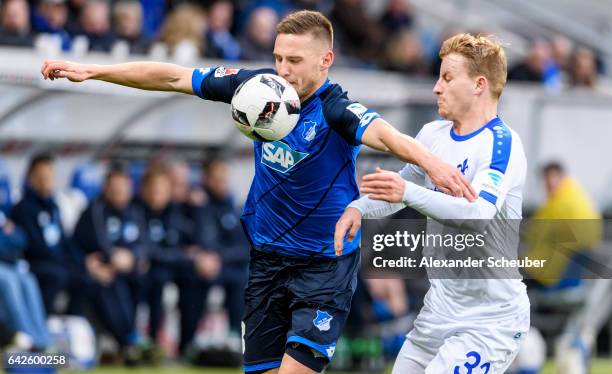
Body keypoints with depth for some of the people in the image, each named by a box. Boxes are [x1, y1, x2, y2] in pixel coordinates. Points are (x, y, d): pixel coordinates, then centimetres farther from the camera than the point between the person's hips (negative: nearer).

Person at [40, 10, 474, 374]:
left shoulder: (335, 109, -22)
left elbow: (384, 134, -43)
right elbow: (173, 78, 2)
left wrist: (432, 162, -64)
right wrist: (92, 71, 2)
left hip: (325, 263, -5)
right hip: (267, 257, 5)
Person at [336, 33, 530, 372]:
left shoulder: (501, 144, -18)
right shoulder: (433, 134, 7)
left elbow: (477, 213, -33)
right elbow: (404, 184, 22)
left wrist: (407, 193, -46)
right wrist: (358, 208, 2)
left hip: (491, 321, -8)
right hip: (439, 308, 8)